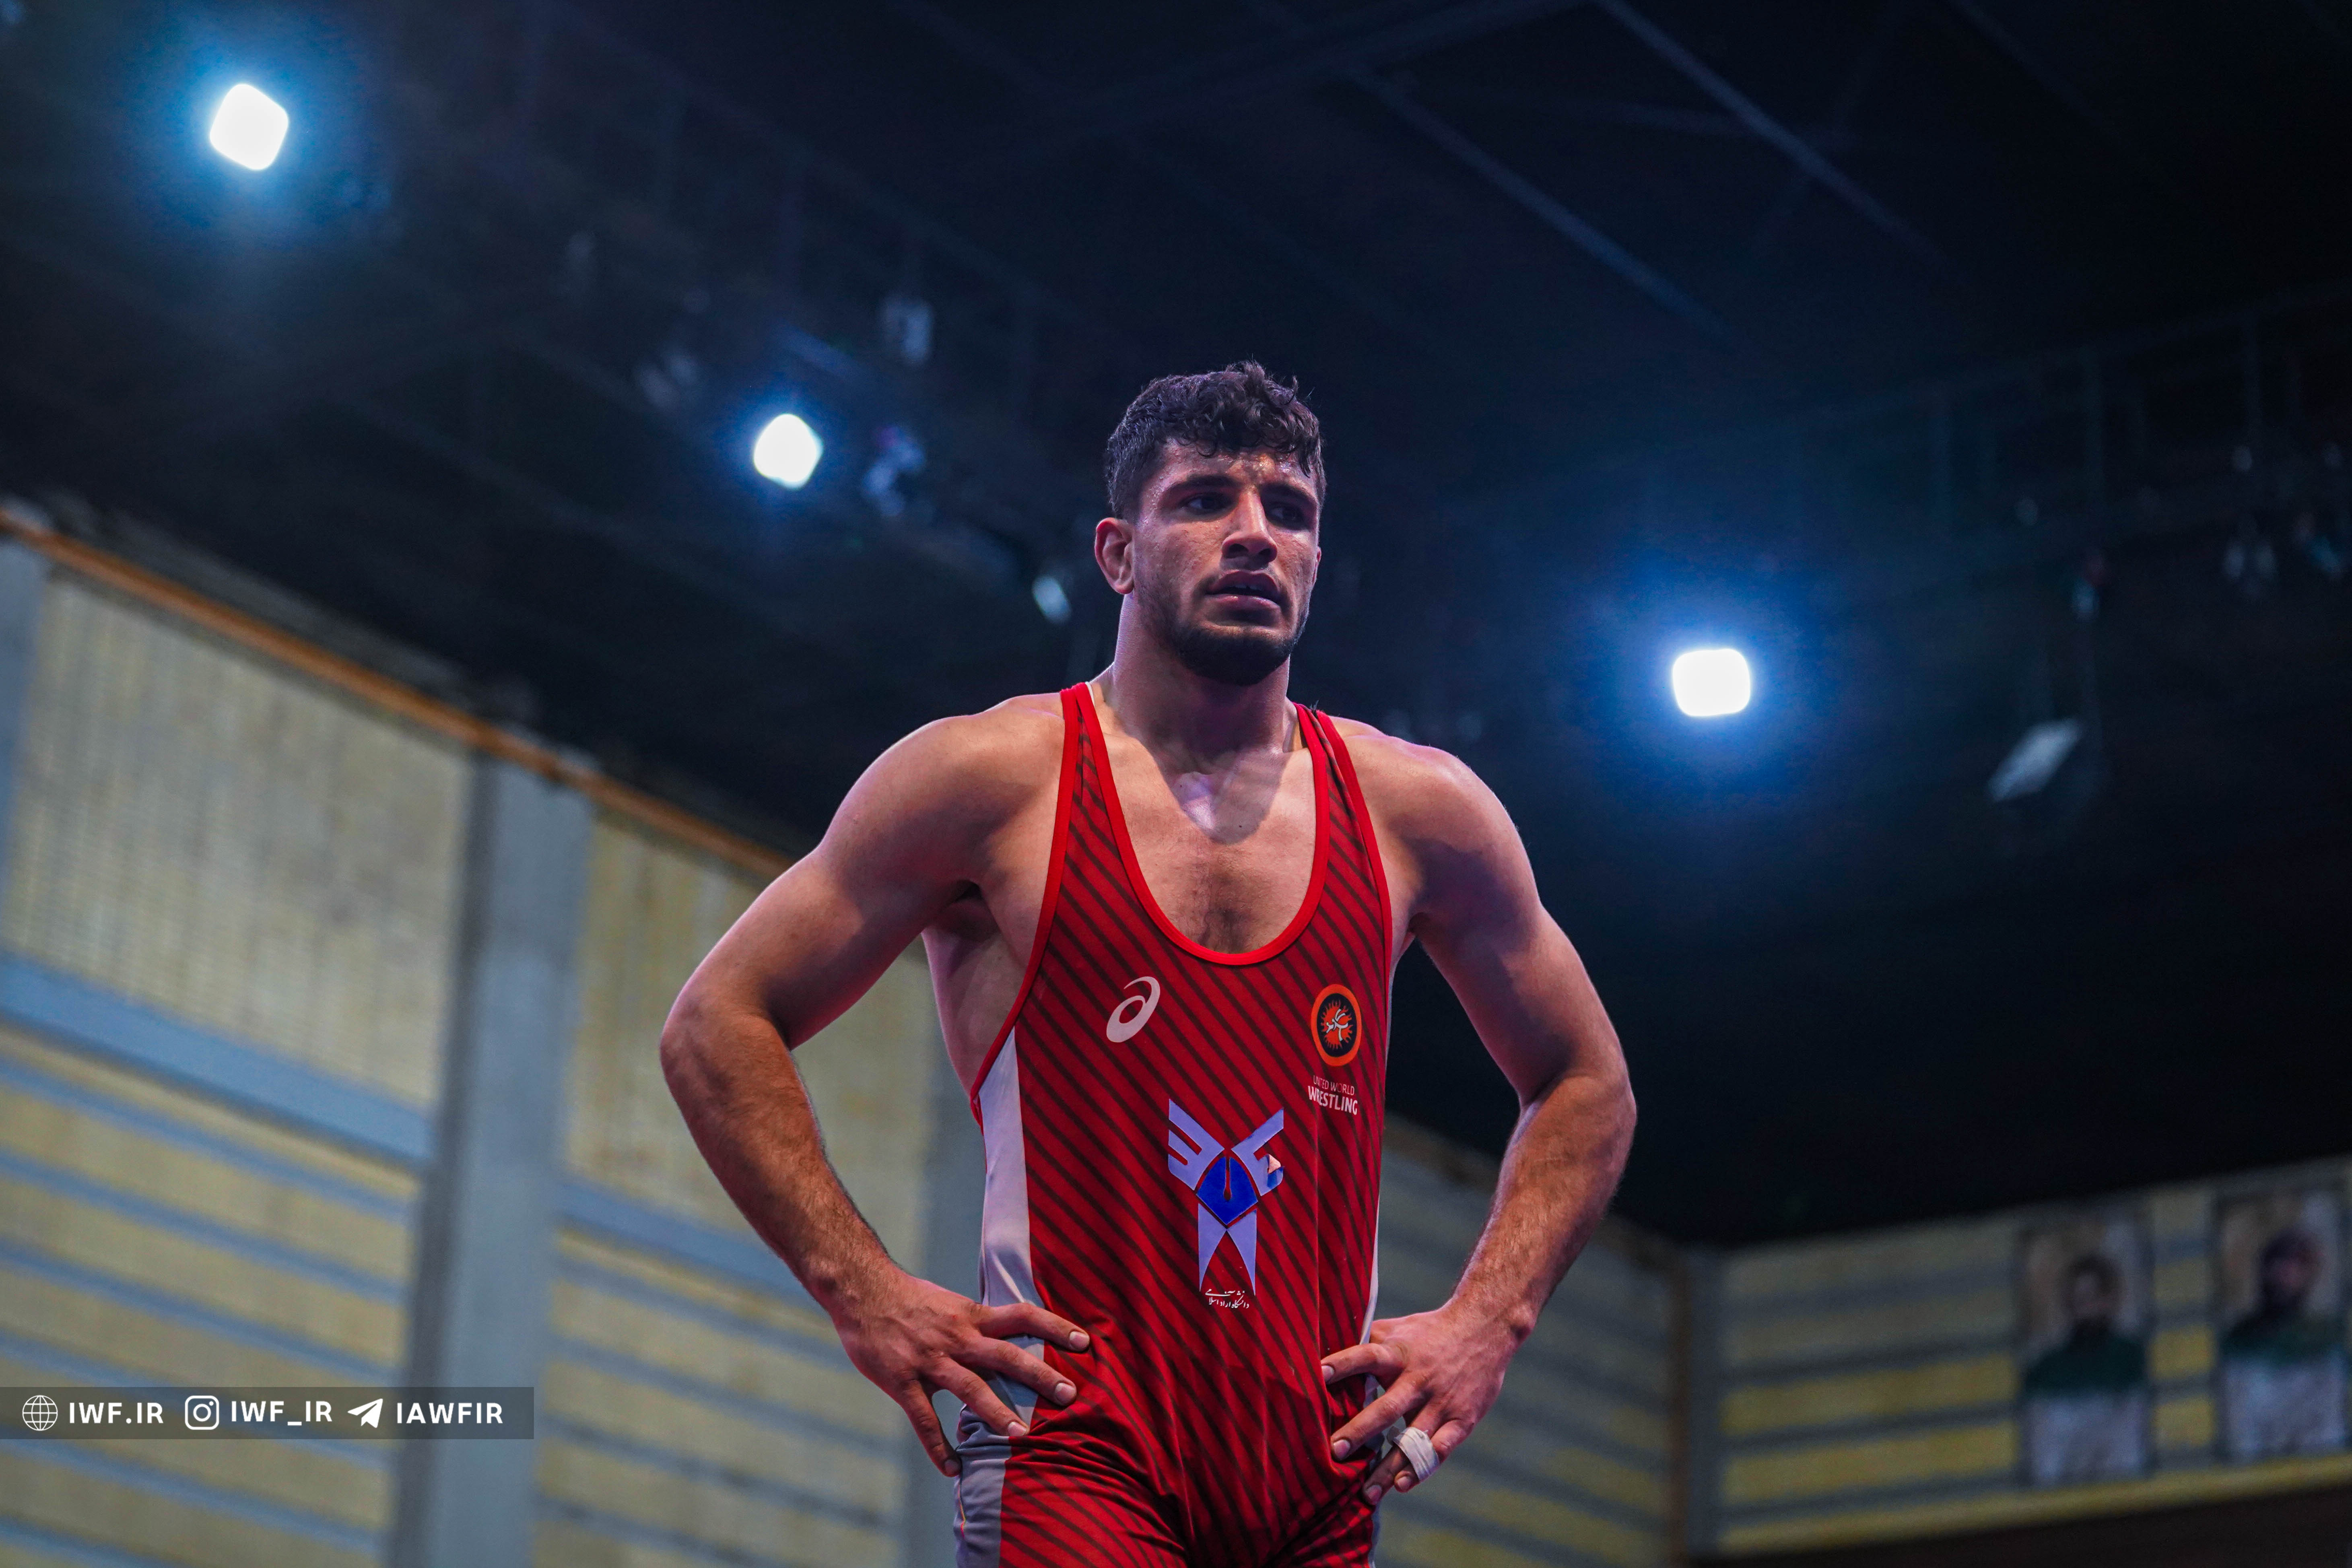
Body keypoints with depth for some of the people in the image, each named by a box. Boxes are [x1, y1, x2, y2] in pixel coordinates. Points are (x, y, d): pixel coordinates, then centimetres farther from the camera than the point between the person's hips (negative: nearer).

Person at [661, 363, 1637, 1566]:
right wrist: (865, 1295, -6)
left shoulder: (1417, 812, 10)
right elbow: (717, 1028, 4)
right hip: (1075, 1454, -4)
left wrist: (1487, 1322, 8)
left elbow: (1586, 1086, 22)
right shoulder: (994, 779, 1)